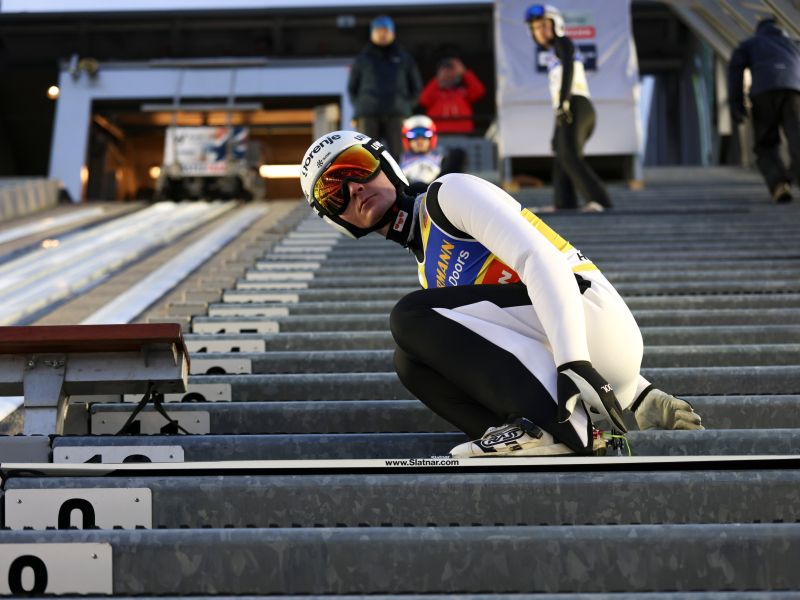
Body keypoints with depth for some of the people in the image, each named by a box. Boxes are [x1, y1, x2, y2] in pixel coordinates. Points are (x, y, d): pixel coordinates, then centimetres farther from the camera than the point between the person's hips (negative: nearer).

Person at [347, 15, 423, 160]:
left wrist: (406, 105, 7)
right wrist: (359, 105, 7)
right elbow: (352, 87, 20)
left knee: (398, 153, -8)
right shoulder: (363, 59, 14)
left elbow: (416, 86, 18)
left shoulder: (404, 58, 14)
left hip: (396, 115, 0)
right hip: (368, 116, 0)